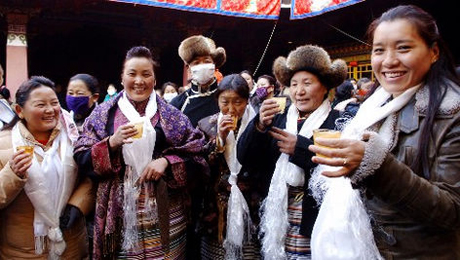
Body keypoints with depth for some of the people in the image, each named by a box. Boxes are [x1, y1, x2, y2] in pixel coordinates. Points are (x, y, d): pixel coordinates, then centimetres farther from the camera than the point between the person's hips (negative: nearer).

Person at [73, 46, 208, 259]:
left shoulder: (170, 115, 6)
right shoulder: (104, 113, 5)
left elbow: (196, 150, 3)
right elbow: (82, 158, 1)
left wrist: (166, 160, -12)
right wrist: (112, 143, -15)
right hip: (119, 209, 0)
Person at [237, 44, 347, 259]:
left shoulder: (339, 122, -4)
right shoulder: (278, 119, 5)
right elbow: (245, 159, -1)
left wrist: (300, 147, -17)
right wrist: (259, 125, -17)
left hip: (318, 228, -3)